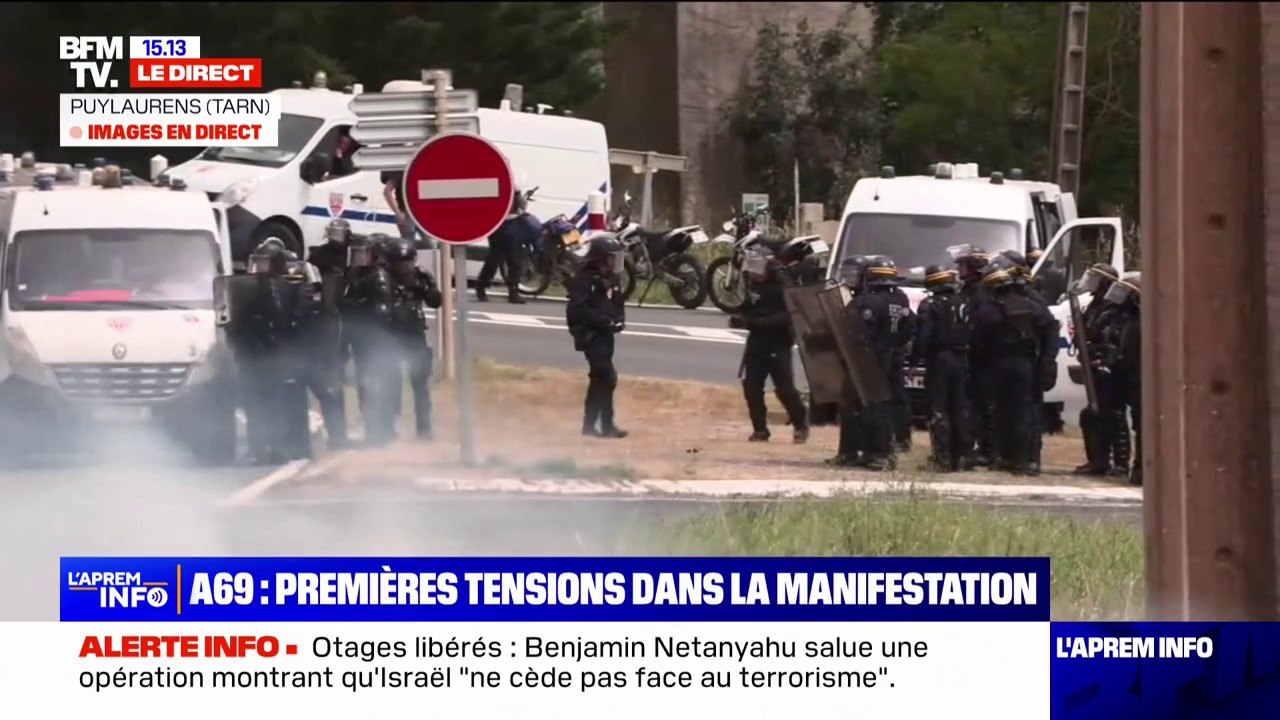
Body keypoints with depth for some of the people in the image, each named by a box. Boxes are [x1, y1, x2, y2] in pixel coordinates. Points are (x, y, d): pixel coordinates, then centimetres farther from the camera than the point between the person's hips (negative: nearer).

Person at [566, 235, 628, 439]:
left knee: (599, 380, 12)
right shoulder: (585, 279, -14)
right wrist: (606, 321, -24)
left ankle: (590, 425, 20)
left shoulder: (610, 279, 13)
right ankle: (606, 425, -14)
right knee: (607, 377, -16)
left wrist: (619, 319, 0)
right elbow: (578, 310, -22)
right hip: (590, 335, -9)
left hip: (605, 335, 9)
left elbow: (617, 305, 23)